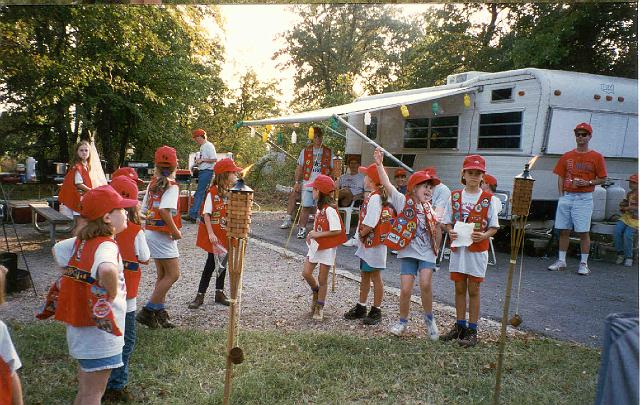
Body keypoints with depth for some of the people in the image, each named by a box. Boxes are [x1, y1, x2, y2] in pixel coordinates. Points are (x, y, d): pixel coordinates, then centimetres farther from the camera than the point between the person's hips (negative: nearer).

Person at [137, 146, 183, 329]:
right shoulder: (171, 186, -15)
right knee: (173, 274, -2)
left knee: (162, 275, 16)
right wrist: (176, 232, -17)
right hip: (163, 235, -9)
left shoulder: (153, 183, 9)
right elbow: (165, 211, -28)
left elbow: (145, 209, 9)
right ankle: (147, 311, -1)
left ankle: (159, 313, 20)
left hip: (151, 231, 9)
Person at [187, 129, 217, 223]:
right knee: (204, 193, 12)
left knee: (199, 193, -12)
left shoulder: (209, 146, -11)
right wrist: (198, 160, 11)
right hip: (201, 171, 10)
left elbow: (214, 159, -18)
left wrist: (202, 160, -16)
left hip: (207, 171, -10)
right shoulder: (202, 147, 18)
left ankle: (193, 215, -14)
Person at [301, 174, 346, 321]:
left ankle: (319, 307, 19)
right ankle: (316, 292, 31)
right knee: (306, 273, 4)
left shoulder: (330, 209, -21)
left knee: (322, 280, 4)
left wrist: (318, 234, -22)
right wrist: (312, 235, 2)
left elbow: (337, 230, -24)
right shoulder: (319, 207, 7)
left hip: (327, 248, -7)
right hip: (316, 246, 7)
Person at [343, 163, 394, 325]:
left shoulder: (375, 198, -21)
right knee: (364, 276, 18)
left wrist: (361, 234, -10)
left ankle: (376, 311, 14)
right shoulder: (373, 196, 10)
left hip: (374, 243, -10)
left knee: (375, 277, 2)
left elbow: (369, 225, -25)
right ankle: (361, 307, 30)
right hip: (367, 243, 10)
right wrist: (362, 235, 7)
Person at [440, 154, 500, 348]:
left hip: (478, 249, -3)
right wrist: (450, 232, -13)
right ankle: (460, 326, 26)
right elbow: (448, 221, 8)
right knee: (459, 288, 12)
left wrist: (484, 235, -21)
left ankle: (473, 330, 15)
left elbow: (494, 227, -2)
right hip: (457, 247, 3)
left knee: (473, 290, 4)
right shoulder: (455, 196, 4)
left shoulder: (489, 199, -4)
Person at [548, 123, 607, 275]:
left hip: (584, 198, -3)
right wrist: (561, 195, 3)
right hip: (566, 197, 4)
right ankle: (561, 261, 15)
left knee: (583, 232, -2)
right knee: (564, 231, 7)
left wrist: (588, 183, -14)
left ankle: (584, 264, 6)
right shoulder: (567, 156, 11)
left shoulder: (596, 157, 2)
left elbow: (602, 178, 3)